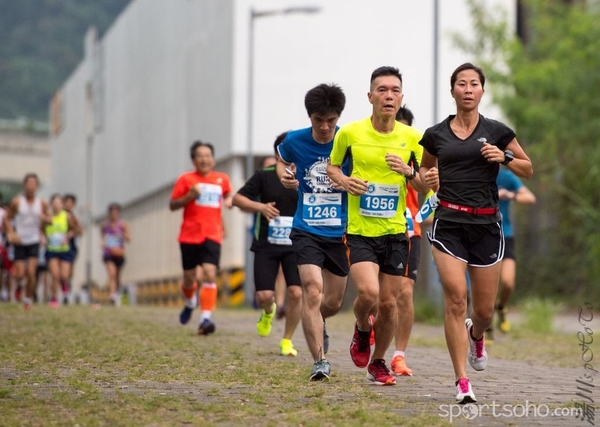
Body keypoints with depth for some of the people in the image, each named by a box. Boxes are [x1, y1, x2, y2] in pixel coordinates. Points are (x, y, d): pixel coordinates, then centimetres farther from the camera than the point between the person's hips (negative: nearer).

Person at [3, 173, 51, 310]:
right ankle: (18, 282, 33)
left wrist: (45, 218, -15)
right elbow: (7, 218, 3)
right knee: (20, 274, -4)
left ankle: (28, 299, 5)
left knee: (31, 272, -12)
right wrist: (11, 233, -13)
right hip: (20, 242, 0)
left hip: (34, 242, 0)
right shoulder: (17, 202, -6)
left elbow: (49, 220, 9)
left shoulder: (42, 203, -1)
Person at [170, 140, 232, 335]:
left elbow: (227, 195, 27)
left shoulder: (222, 179, 7)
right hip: (190, 235, 0)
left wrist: (229, 201, 4)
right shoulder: (186, 179, 1)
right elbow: (172, 205, 1)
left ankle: (206, 318, -22)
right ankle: (190, 302, 43)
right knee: (189, 277, 8)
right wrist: (189, 196, -15)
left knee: (209, 273, -18)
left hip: (212, 235, 0)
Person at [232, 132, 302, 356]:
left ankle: (287, 340, 8)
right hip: (266, 245, 0)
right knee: (264, 296, -7)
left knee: (296, 293, -13)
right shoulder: (264, 176, 0)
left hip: (295, 246, 0)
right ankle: (268, 312, 33)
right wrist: (260, 206, -15)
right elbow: (238, 198, 1)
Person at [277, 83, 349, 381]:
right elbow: (282, 161, 19)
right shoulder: (295, 141, -4)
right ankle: (320, 362, -17)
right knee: (312, 289, -19)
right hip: (306, 230, -1)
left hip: (340, 232, 1)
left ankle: (316, 326, 49)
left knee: (333, 302, 12)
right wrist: (285, 176, -1)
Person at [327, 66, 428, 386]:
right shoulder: (349, 132, -3)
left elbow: (426, 188, 7)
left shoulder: (412, 138, 1)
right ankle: (362, 329, 14)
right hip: (359, 231, -2)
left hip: (395, 232, 2)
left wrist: (410, 172, -14)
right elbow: (332, 167, 13)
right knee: (368, 292, -22)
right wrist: (344, 181, -9)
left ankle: (378, 363, 28)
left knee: (388, 303, 5)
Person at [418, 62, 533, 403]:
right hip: (449, 223, 0)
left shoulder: (497, 132, 3)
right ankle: (462, 382, -12)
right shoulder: (436, 135, 6)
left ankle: (476, 335, 44)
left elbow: (528, 170, 11)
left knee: (485, 310, 5)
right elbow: (425, 169, 21)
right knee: (456, 297, -16)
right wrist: (426, 179, -2)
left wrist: (505, 157, -8)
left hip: (486, 224, 1)